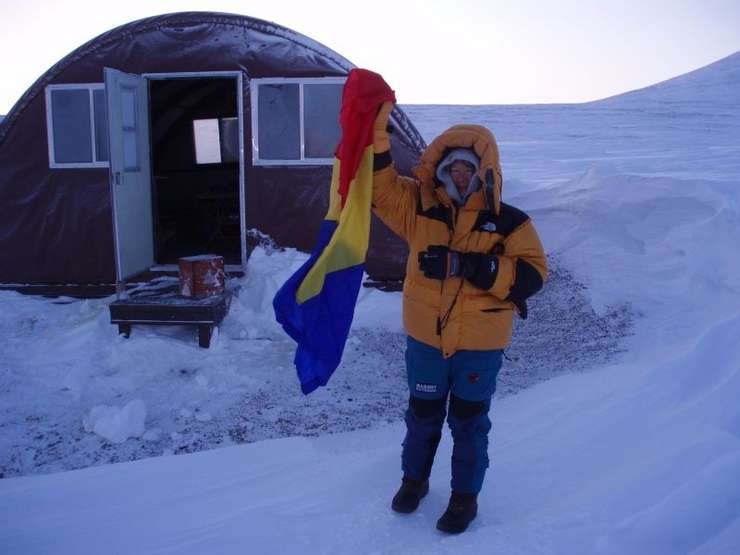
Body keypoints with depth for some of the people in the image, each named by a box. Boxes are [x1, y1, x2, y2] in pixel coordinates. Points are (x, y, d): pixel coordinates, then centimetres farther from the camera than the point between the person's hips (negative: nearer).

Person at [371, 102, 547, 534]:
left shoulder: (509, 222, -10)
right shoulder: (421, 207, -4)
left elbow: (534, 273, -11)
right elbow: (379, 184, -10)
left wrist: (490, 271, -28)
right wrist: (374, 128, -23)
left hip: (480, 344, -2)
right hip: (425, 337, 2)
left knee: (469, 421, 12)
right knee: (423, 413, 19)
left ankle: (465, 496, 32)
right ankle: (414, 479, 43)